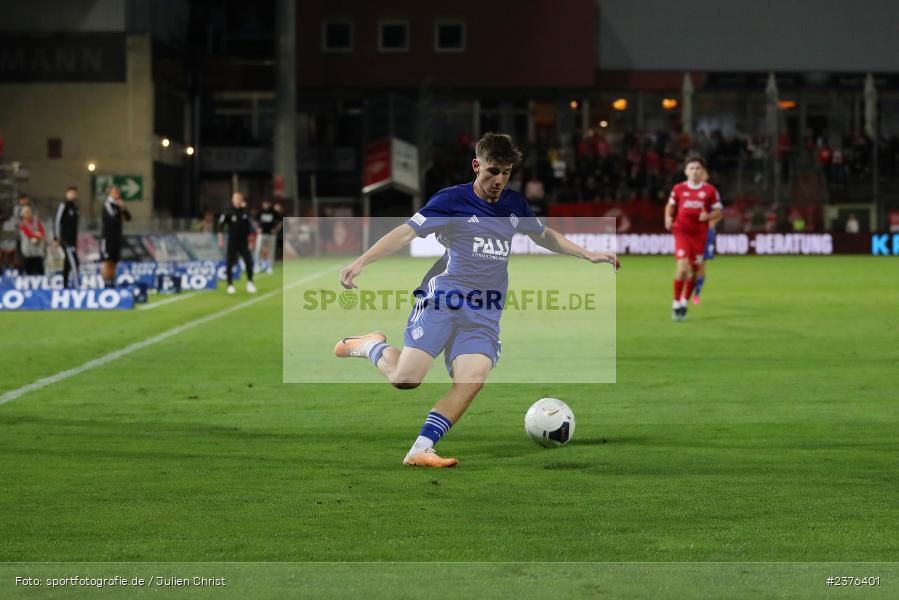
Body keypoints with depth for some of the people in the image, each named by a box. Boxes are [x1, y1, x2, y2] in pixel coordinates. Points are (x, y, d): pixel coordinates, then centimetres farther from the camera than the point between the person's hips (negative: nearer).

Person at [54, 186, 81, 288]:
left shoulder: (74, 207, 17)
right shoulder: (64, 205, -8)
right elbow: (57, 221, -11)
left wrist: (76, 241, 23)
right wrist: (56, 238, -15)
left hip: (72, 240, 8)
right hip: (65, 240, -8)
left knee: (68, 263, 10)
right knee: (74, 262, -15)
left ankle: (66, 284, 13)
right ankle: (76, 283, -19)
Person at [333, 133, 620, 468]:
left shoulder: (515, 205, 15)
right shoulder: (451, 200, -3)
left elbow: (545, 237, 34)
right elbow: (406, 233, -9)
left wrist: (589, 255, 30)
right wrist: (361, 262, -20)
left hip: (485, 314, 5)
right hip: (442, 300, -5)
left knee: (472, 380, -21)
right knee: (406, 380, -17)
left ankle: (420, 450, -19)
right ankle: (372, 346, 16)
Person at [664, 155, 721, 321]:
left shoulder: (710, 191, 2)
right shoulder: (678, 189, 4)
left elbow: (718, 212, 7)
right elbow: (670, 205, 17)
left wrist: (708, 216, -14)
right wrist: (668, 218, -2)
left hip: (700, 234, 2)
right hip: (681, 232, -2)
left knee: (694, 270, 8)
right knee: (683, 266, -18)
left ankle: (685, 302, 30)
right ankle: (676, 303, -5)